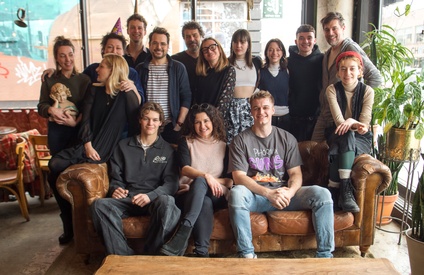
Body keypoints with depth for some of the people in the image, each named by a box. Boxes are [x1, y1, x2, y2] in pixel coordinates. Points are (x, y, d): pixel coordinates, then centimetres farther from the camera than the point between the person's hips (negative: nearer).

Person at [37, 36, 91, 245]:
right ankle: (68, 225, 11)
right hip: (56, 132, 2)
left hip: (79, 131, -2)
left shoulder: (84, 79, 6)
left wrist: (76, 121, -17)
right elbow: (41, 106, 6)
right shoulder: (49, 80, 12)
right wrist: (50, 110, -16)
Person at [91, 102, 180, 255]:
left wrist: (150, 195, -17)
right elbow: (115, 177, 17)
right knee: (99, 205, -30)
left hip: (154, 201, -2)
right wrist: (115, 189, -8)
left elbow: (171, 183, 2)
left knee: (167, 201, -38)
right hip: (127, 199, 2)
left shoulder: (167, 150, 14)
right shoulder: (123, 146, 20)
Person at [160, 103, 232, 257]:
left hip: (215, 195, 1)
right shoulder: (186, 142, 13)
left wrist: (214, 181, -12)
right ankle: (202, 252, -39)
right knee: (205, 203, -38)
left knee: (200, 182, -37)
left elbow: (230, 180, 7)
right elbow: (185, 169, -6)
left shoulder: (223, 146, 15)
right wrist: (206, 176, -25)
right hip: (188, 195, 0)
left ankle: (178, 243, -44)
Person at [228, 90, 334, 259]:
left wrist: (290, 192, -18)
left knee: (322, 194, -20)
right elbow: (238, 177, -7)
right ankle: (246, 254, -25)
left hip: (284, 194, 3)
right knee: (236, 193, -35)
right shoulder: (241, 140, 3)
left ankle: (325, 255, -12)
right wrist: (268, 193, -21)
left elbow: (296, 173, 7)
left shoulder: (287, 138, 11)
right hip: (255, 195, -2)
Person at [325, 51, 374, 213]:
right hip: (337, 136, 0)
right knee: (347, 135, -35)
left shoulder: (367, 91, -2)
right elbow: (338, 120, -16)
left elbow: (364, 123, -11)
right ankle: (346, 191, -36)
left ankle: (334, 192, -33)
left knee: (347, 137, -34)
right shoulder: (332, 90, -3)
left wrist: (350, 122, -32)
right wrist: (356, 125, -35)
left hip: (361, 139, 0)